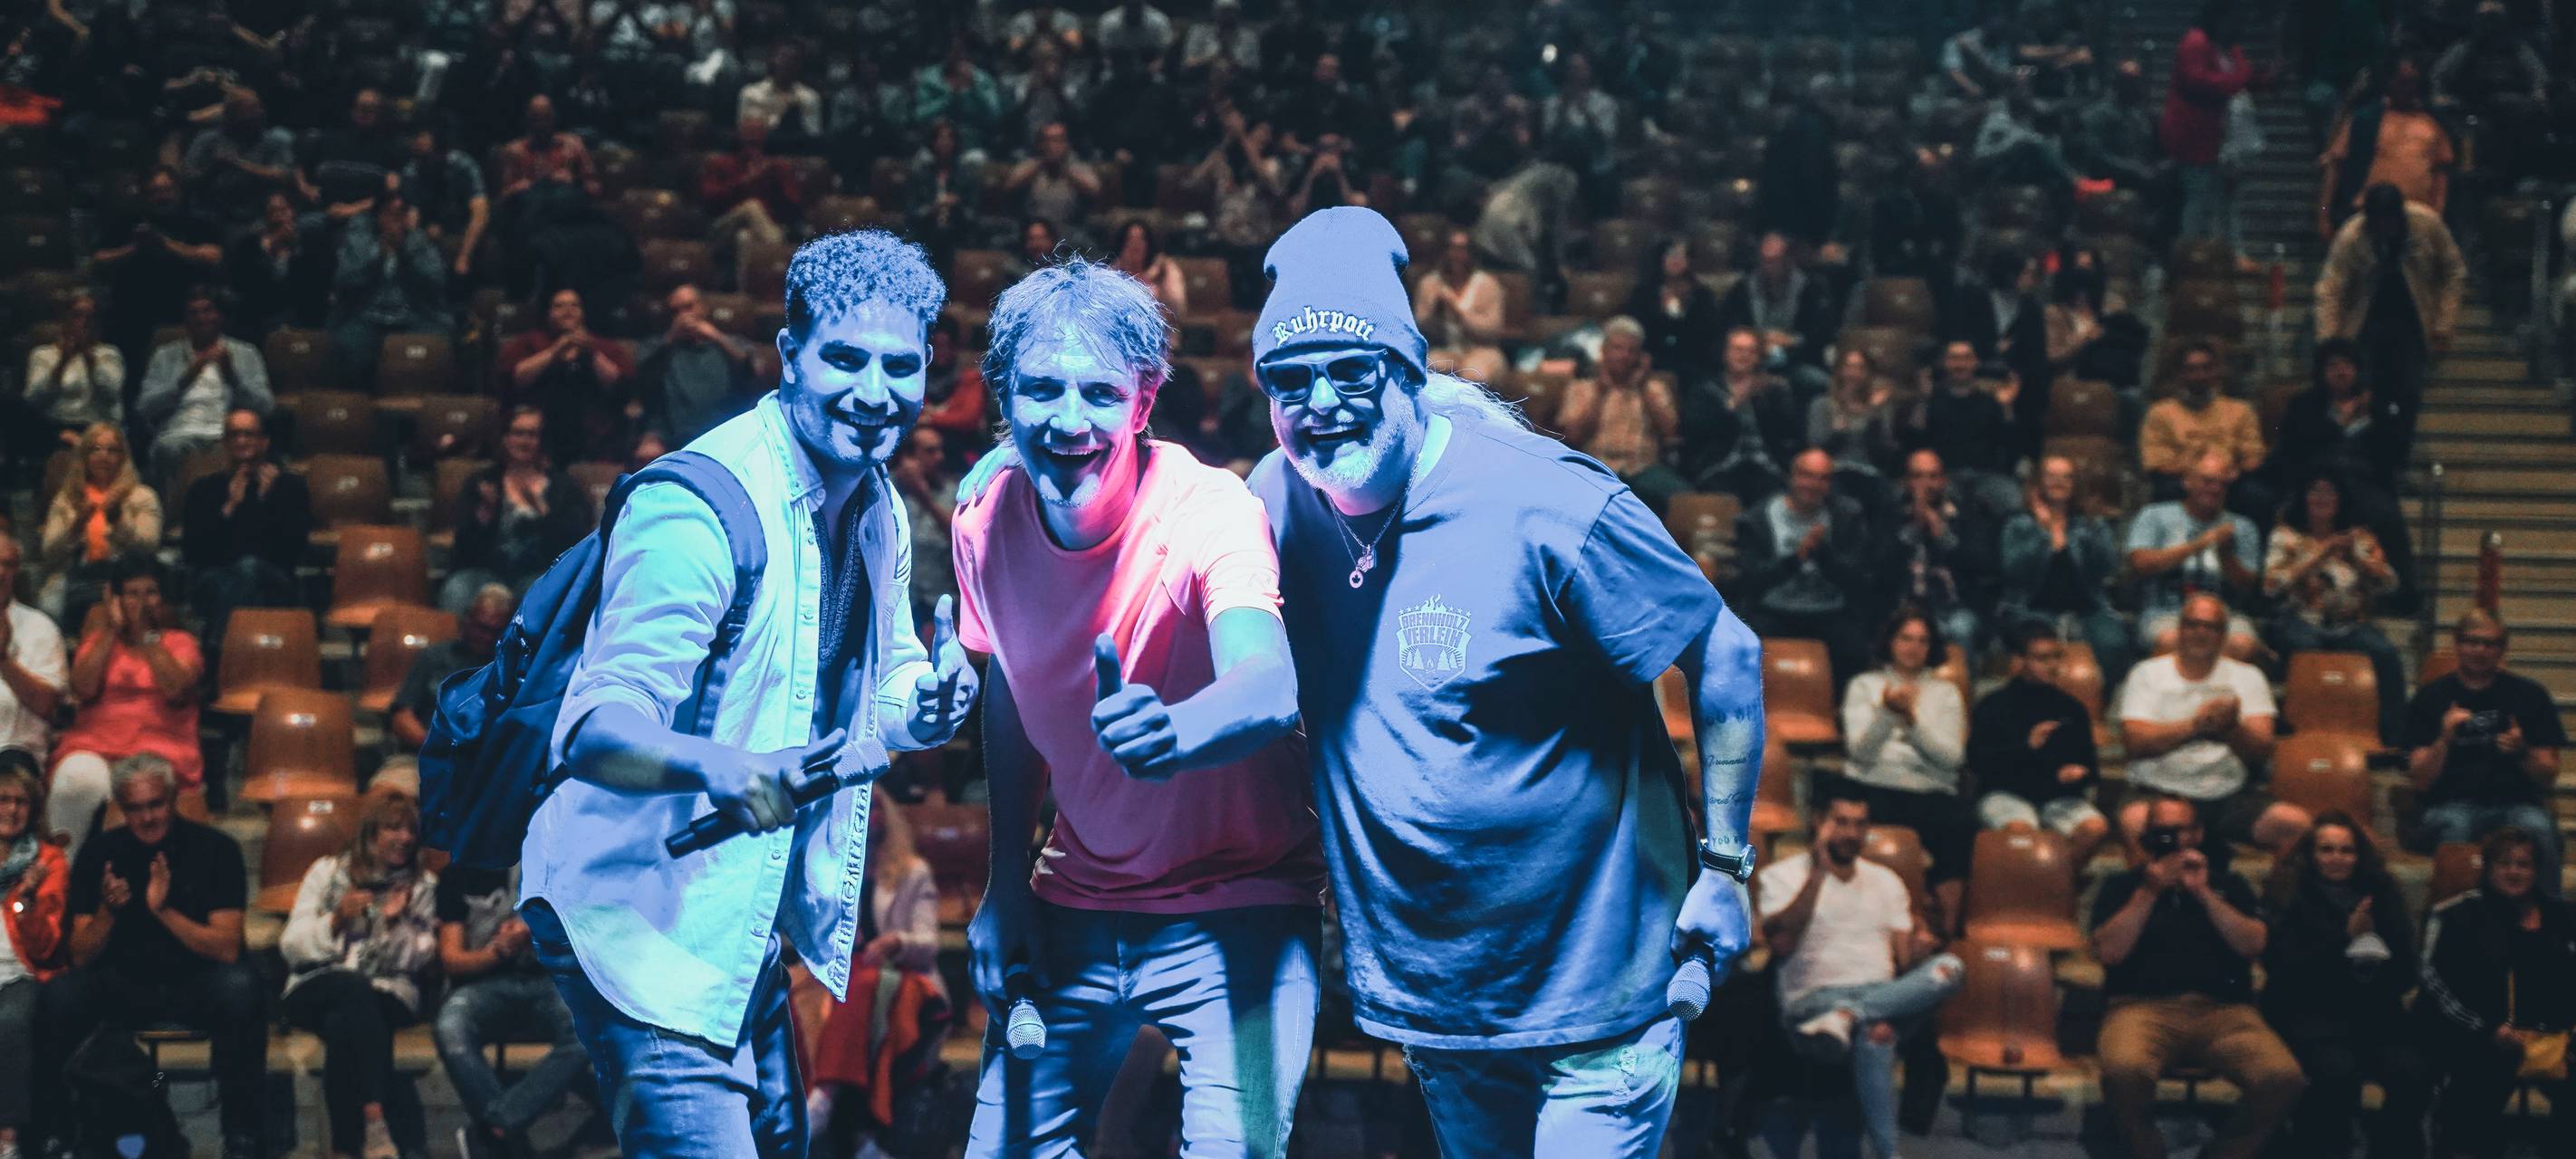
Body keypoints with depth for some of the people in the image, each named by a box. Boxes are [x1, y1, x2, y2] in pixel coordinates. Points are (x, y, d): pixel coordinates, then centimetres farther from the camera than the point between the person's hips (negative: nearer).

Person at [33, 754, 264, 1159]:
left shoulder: (215, 849, -6)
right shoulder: (98, 854, 0)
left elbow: (227, 949, -13)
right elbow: (81, 957, -1)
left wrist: (164, 910, -26)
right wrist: (106, 913, -21)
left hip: (196, 985, -2)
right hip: (122, 985, 2)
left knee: (242, 987, -35)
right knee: (59, 996, -28)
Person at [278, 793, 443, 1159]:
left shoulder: (424, 885, 15)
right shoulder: (328, 871, 13)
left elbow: (418, 960, 6)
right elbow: (291, 945, 5)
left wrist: (396, 925, -12)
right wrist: (337, 919, -11)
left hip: (390, 992, 0)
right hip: (318, 989, 0)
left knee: (343, 1023, -37)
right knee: (357, 989, -39)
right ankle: (376, 1126, -49)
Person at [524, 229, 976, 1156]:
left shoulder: (876, 509, 5)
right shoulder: (699, 509, -23)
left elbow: (887, 669, 20)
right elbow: (595, 727, -30)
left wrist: (925, 705, -5)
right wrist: (717, 765, -51)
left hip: (743, 928, 9)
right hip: (639, 923, -9)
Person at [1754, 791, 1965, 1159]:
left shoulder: (1885, 881, 21)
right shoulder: (1781, 877, 5)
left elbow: (1905, 960, 13)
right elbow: (1780, 944, -13)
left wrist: (1918, 946, -13)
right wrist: (1818, 872, -15)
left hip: (1886, 997, 5)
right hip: (1814, 1000, -5)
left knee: (1948, 967, -28)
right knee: (1875, 1031, -42)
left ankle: (1845, 1017, -41)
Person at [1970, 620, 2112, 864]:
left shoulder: (2071, 708, 18)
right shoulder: (1994, 706, 7)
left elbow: (2089, 764, 21)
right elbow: (1976, 761, -3)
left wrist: (2078, 775, -4)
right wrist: (2027, 747, -14)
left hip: (2059, 797, 3)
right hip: (2005, 794, -3)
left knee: (2096, 828, -28)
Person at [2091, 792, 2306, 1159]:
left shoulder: (2228, 885, 21)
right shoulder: (2122, 885, 18)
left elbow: (2253, 945, 5)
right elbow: (2109, 951, 2)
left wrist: (2203, 893, -2)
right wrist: (2149, 892, -2)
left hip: (2223, 1009, 2)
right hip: (2145, 1006, -2)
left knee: (2283, 1078, -29)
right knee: (2125, 1070, -39)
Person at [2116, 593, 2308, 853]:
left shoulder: (2247, 677, 15)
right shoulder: (2147, 673, 9)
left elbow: (2262, 749, 1)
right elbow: (2135, 741, -7)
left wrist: (2232, 729, -22)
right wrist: (2193, 725, -20)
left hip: (2230, 796, 3)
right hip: (2161, 790, -3)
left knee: (2296, 823, -24)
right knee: (2136, 821, -38)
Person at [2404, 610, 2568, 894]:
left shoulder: (2529, 695, 11)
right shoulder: (2431, 697, 8)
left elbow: (2548, 775, 9)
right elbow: (2420, 782, 3)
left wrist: (2522, 752, -12)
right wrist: (2444, 740, -14)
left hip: (2516, 803, 1)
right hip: (2452, 804, -1)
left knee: (2538, 828, -34)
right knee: (2453, 828, -37)